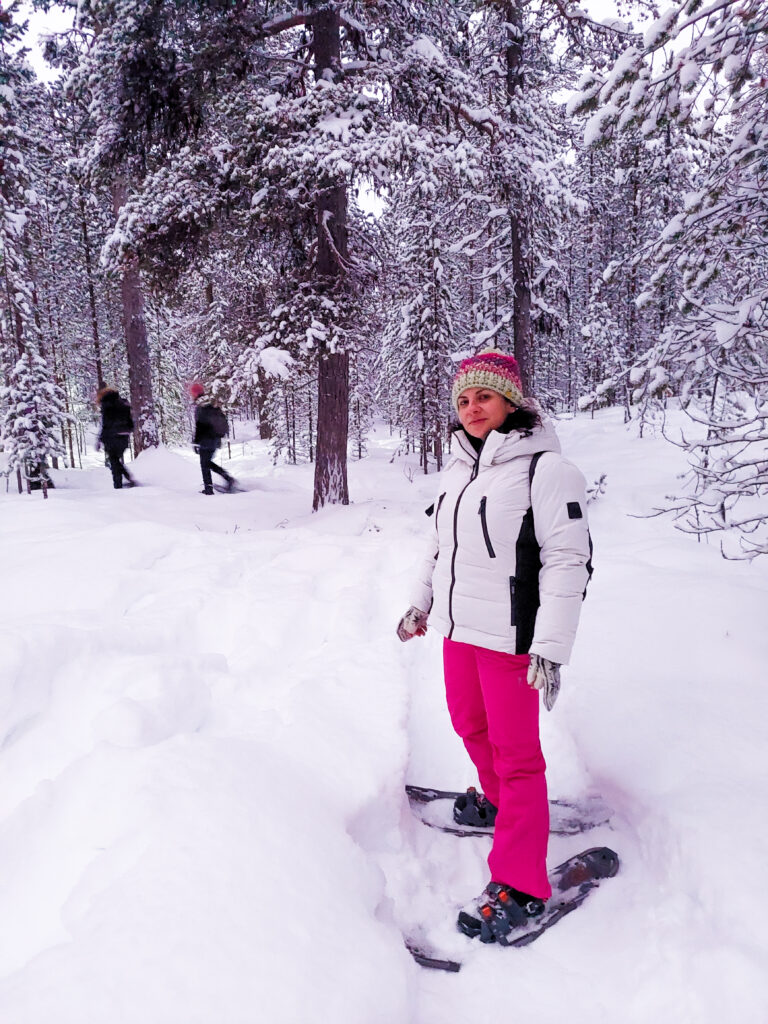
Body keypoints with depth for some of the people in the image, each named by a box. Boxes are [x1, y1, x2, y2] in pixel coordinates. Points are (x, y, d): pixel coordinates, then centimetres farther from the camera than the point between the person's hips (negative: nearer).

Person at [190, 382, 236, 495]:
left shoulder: (199, 408, -15)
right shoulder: (213, 404, 8)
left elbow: (199, 427, -19)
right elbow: (222, 419, 15)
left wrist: (195, 442, -13)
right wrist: (219, 438, 23)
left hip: (206, 440, -7)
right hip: (215, 440, 7)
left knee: (204, 464, 5)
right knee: (208, 462, 19)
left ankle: (208, 488, 5)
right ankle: (229, 478, 5)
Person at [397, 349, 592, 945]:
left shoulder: (546, 469, -14)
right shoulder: (458, 469, 10)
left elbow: (569, 561, -17)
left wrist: (551, 647, -20)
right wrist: (422, 604, 25)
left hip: (509, 634, -8)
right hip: (458, 626, 8)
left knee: (515, 749, -1)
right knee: (469, 724, 22)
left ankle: (520, 885, 12)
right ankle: (499, 801, 49)